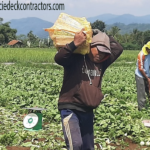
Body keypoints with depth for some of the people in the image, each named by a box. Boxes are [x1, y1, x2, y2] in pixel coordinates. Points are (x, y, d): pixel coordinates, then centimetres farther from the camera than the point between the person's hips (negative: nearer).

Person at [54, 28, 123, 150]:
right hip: (70, 109, -7)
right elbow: (58, 58, -26)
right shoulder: (75, 58, -8)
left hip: (88, 111, 7)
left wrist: (100, 34, 6)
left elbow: (118, 49, 14)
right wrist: (74, 44, -38)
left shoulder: (101, 63, 10)